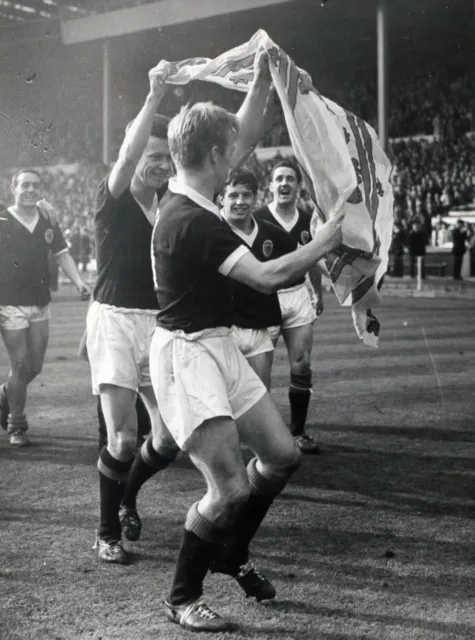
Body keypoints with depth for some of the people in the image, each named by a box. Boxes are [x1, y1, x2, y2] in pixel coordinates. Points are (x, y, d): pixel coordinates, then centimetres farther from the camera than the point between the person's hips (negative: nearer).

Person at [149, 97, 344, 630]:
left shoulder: (185, 200, 5)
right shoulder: (192, 221, -23)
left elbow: (240, 146, 23)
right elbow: (268, 277, -24)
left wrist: (261, 83, 21)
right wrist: (326, 241, -10)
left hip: (218, 348, 10)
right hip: (187, 353, -10)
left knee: (282, 455, 13)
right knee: (231, 488, -11)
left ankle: (232, 556, 33)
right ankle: (182, 600, 10)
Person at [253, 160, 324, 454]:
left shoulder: (307, 221, 6)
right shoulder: (257, 219, -9)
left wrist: (319, 293, 23)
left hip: (298, 295, 4)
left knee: (301, 367, 4)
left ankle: (298, 431, 14)